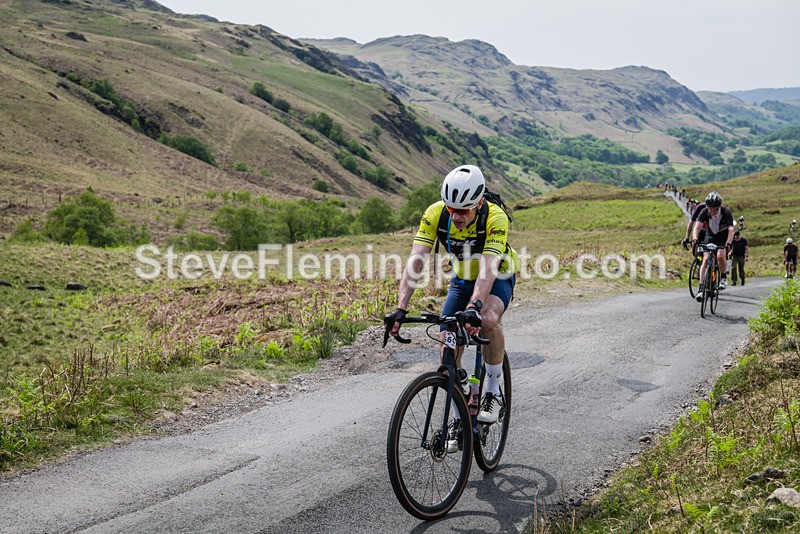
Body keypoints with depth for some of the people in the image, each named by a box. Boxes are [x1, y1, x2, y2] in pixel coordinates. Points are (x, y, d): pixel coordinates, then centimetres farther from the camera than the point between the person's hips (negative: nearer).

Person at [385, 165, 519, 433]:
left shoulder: (495, 217, -33)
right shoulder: (435, 214, -25)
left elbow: (489, 269, -43)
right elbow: (415, 262, -31)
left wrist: (474, 307, -60)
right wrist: (400, 309, -43)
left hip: (498, 279, -3)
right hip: (462, 280, 4)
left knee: (488, 320, -35)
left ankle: (493, 393, -14)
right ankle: (460, 419, 13)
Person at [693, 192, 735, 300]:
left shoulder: (726, 212, -29)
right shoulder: (704, 212, -23)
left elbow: (731, 230, -37)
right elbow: (697, 226, -34)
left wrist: (728, 244, -52)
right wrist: (695, 239, -52)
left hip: (724, 237, -2)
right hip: (710, 236, 2)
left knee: (720, 256, -28)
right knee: (705, 259, -15)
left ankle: (724, 277, 0)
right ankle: (701, 288, -16)